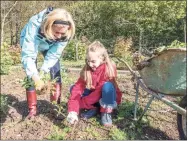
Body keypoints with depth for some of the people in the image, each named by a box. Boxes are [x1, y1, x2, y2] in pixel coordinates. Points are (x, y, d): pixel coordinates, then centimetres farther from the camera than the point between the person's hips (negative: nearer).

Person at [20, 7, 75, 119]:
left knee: (56, 73, -7)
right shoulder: (34, 25, -43)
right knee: (31, 74, -12)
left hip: (51, 46, 2)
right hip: (29, 43, -2)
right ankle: (32, 109, 1)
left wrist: (43, 71, -37)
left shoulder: (65, 33, -33)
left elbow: (54, 55, -26)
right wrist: (36, 78, -55)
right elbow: (28, 55, -44)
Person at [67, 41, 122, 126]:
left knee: (107, 86, -37)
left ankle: (106, 112, -15)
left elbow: (99, 92, -29)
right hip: (95, 99, 5)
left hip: (109, 99, -4)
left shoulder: (108, 69, -26)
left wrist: (80, 104, -27)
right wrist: (73, 110, -33)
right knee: (73, 88, -11)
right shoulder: (86, 70, -13)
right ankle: (93, 108, -4)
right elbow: (78, 88, -21)